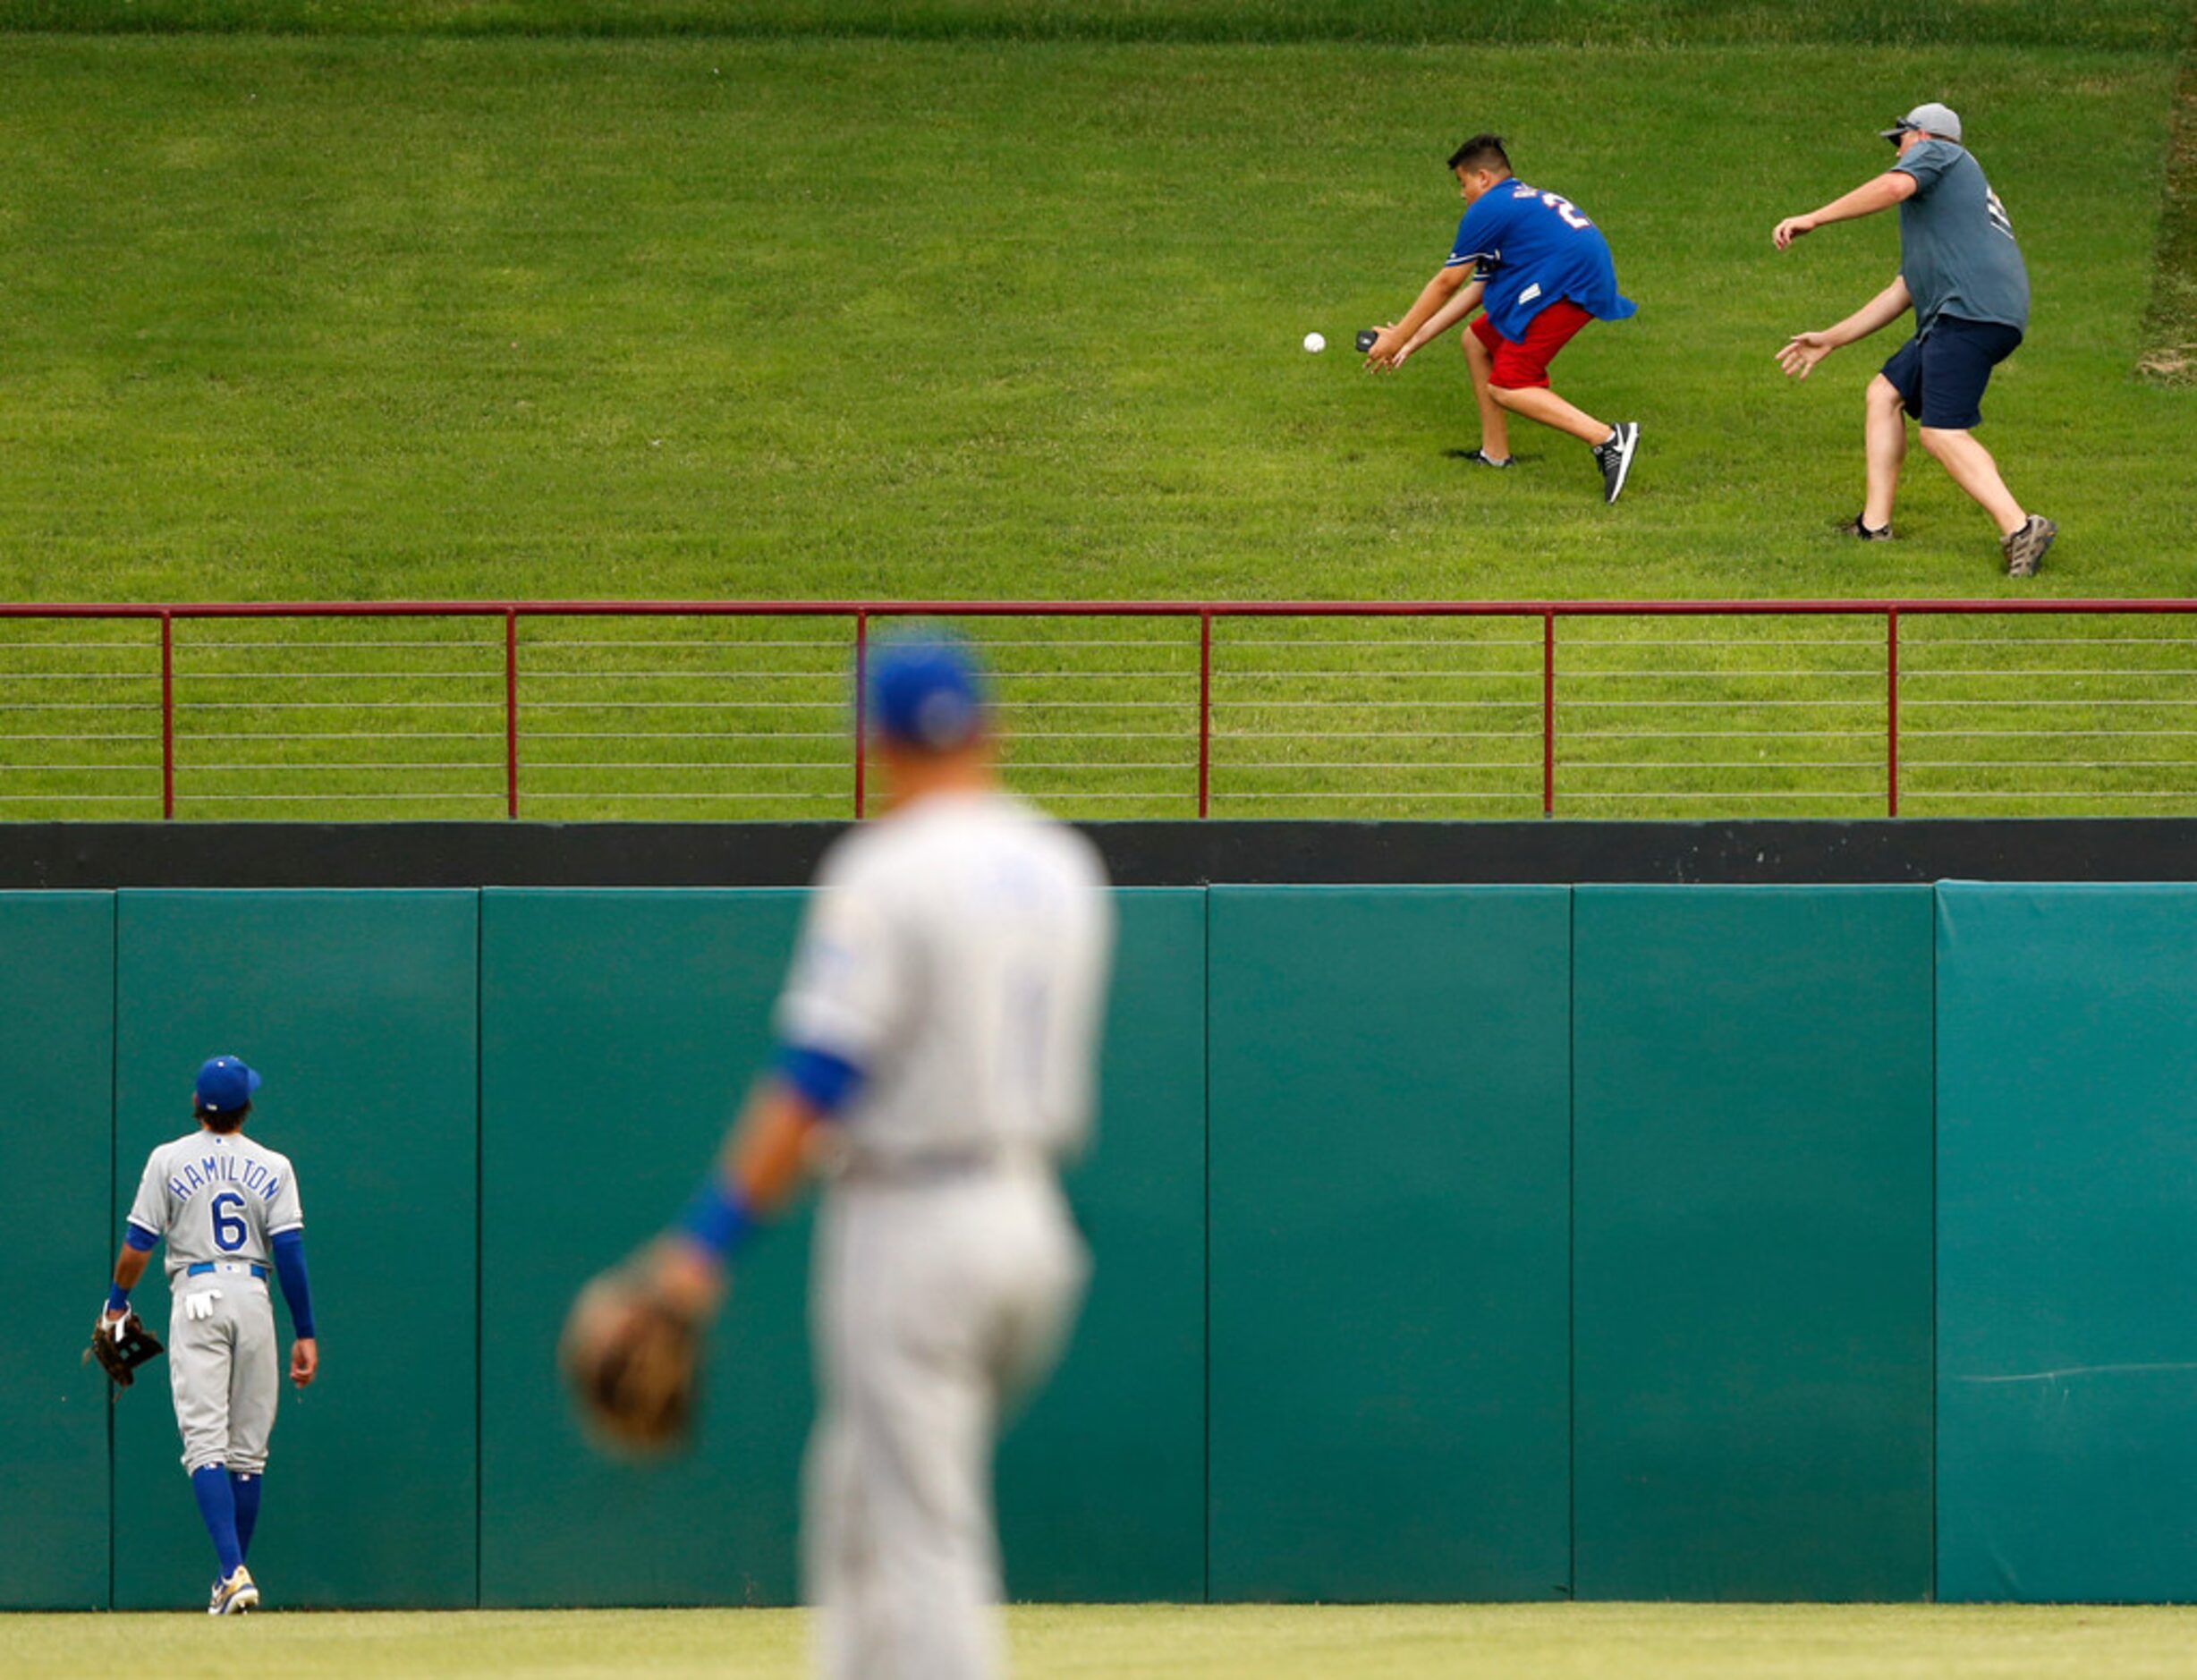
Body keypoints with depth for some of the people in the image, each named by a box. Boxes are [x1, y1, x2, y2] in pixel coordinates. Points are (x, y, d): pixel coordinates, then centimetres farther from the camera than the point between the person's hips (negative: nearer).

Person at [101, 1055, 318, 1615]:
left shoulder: (169, 1160, 1)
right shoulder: (273, 1168, 4)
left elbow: (138, 1244, 0)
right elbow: (289, 1251, -2)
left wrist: (117, 1303, 17)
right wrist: (305, 1333, 1)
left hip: (196, 1297, -2)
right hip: (253, 1299, 2)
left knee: (206, 1442, -8)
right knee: (248, 1449, 10)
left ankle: (233, 1570, -25)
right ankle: (233, 1576, 15)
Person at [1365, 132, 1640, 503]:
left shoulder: (1489, 209, -1)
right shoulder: (1525, 200, 28)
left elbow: (1446, 284, 4)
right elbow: (1475, 290, 28)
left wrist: (1398, 337, 14)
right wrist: (1414, 341, 29)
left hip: (1570, 287, -10)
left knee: (1505, 389, -11)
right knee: (1476, 341, 20)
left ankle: (1608, 438, -25)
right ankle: (1495, 455, 23)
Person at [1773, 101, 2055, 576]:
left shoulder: (1935, 152, 11)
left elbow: (1895, 185, -14)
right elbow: (1903, 292, 36)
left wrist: (1813, 219, -13)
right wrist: (1830, 340, 39)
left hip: (1971, 310, -10)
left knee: (1943, 434, -19)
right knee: (1884, 394, 18)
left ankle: (2019, 528, -29)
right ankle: (1874, 525, 16)